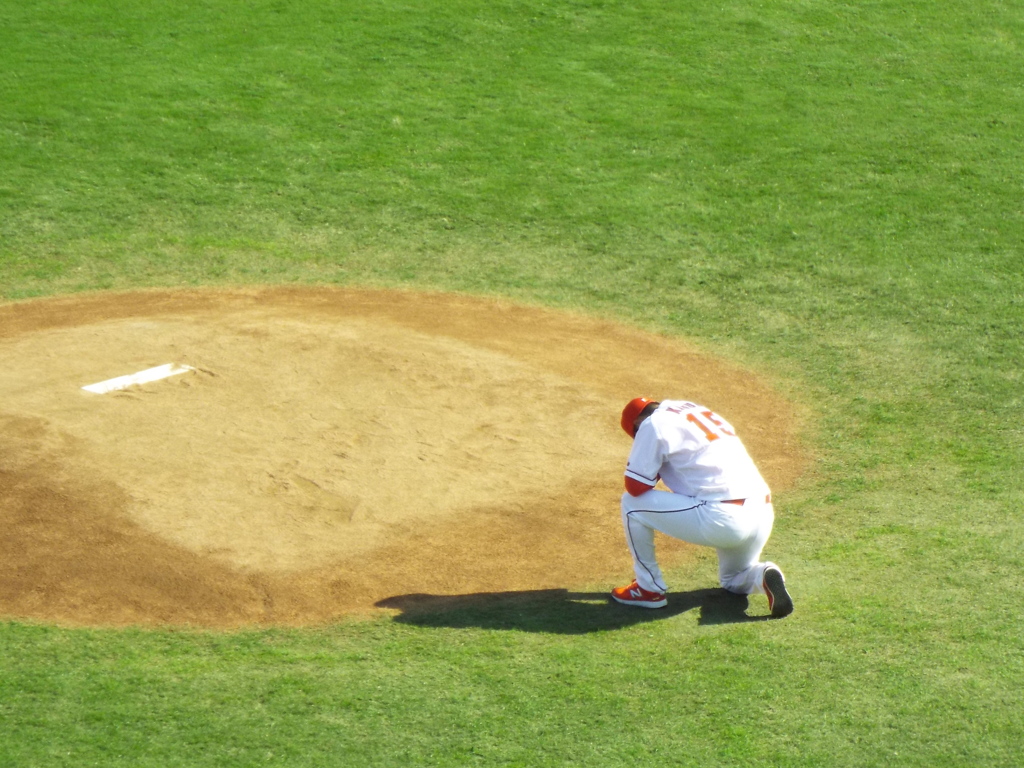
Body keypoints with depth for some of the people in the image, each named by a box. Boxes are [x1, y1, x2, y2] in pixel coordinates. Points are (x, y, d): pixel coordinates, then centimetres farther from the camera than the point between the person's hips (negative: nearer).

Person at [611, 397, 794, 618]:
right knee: (733, 581, 33)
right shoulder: (697, 410, 25)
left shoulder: (654, 424, 1)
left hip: (722, 517, -8)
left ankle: (649, 588, 14)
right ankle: (764, 576, 0)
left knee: (632, 504, 8)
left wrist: (657, 467, 17)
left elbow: (635, 487, 2)